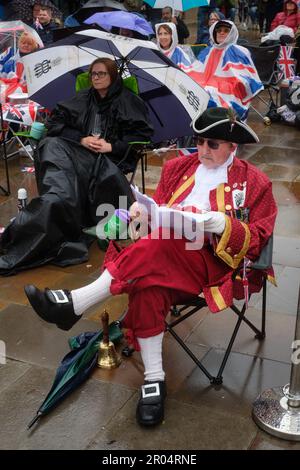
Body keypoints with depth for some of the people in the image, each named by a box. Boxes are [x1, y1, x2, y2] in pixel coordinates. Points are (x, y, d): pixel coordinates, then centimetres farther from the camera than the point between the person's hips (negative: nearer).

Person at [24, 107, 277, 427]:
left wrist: (221, 224, -19)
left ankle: (75, 304, -31)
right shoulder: (179, 167, 17)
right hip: (165, 260, 4)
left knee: (160, 246, -34)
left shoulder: (255, 183, 6)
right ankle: (153, 379, -23)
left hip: (216, 263, -4)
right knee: (147, 285, -33)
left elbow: (257, 242, -1)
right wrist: (145, 210, -9)